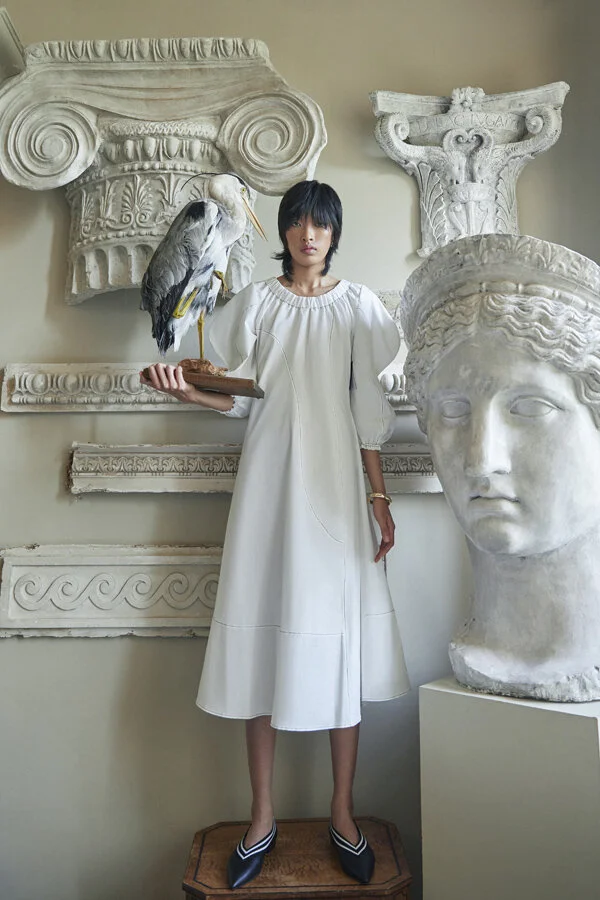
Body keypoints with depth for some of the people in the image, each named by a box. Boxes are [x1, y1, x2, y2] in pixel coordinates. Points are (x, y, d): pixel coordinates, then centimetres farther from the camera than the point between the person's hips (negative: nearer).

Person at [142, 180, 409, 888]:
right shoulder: (257, 301, 12)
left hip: (335, 476, 0)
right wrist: (187, 390, -11)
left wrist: (378, 495, 1)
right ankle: (262, 815, 17)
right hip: (270, 472, 1)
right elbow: (242, 396, 8)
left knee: (339, 631, 0)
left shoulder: (357, 304, 10)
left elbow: (369, 406, 5)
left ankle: (342, 813, 18)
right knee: (264, 629, 0)